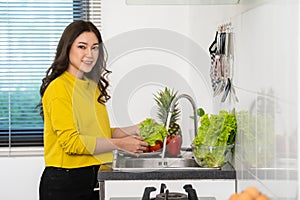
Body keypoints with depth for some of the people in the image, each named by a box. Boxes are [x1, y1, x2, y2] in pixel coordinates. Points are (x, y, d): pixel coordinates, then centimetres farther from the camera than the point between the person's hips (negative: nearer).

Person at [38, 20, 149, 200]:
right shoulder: (59, 87, -12)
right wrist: (120, 144, -15)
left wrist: (133, 130, 1)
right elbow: (71, 142, -18)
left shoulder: (93, 86, 15)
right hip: (64, 183, -8)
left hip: (92, 179, 8)